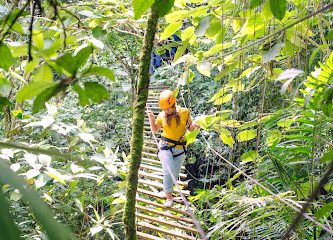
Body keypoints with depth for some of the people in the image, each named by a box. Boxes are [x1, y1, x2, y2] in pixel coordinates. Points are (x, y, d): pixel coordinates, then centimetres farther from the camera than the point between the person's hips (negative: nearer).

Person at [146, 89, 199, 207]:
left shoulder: (184, 112, -5)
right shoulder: (162, 115, -2)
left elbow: (190, 128, 7)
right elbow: (155, 130, 14)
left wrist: (193, 126, -16)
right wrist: (151, 118, -2)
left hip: (180, 148, 1)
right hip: (165, 146, -1)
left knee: (175, 174, 10)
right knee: (168, 171, -13)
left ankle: (168, 189, 37)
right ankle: (169, 197, -2)